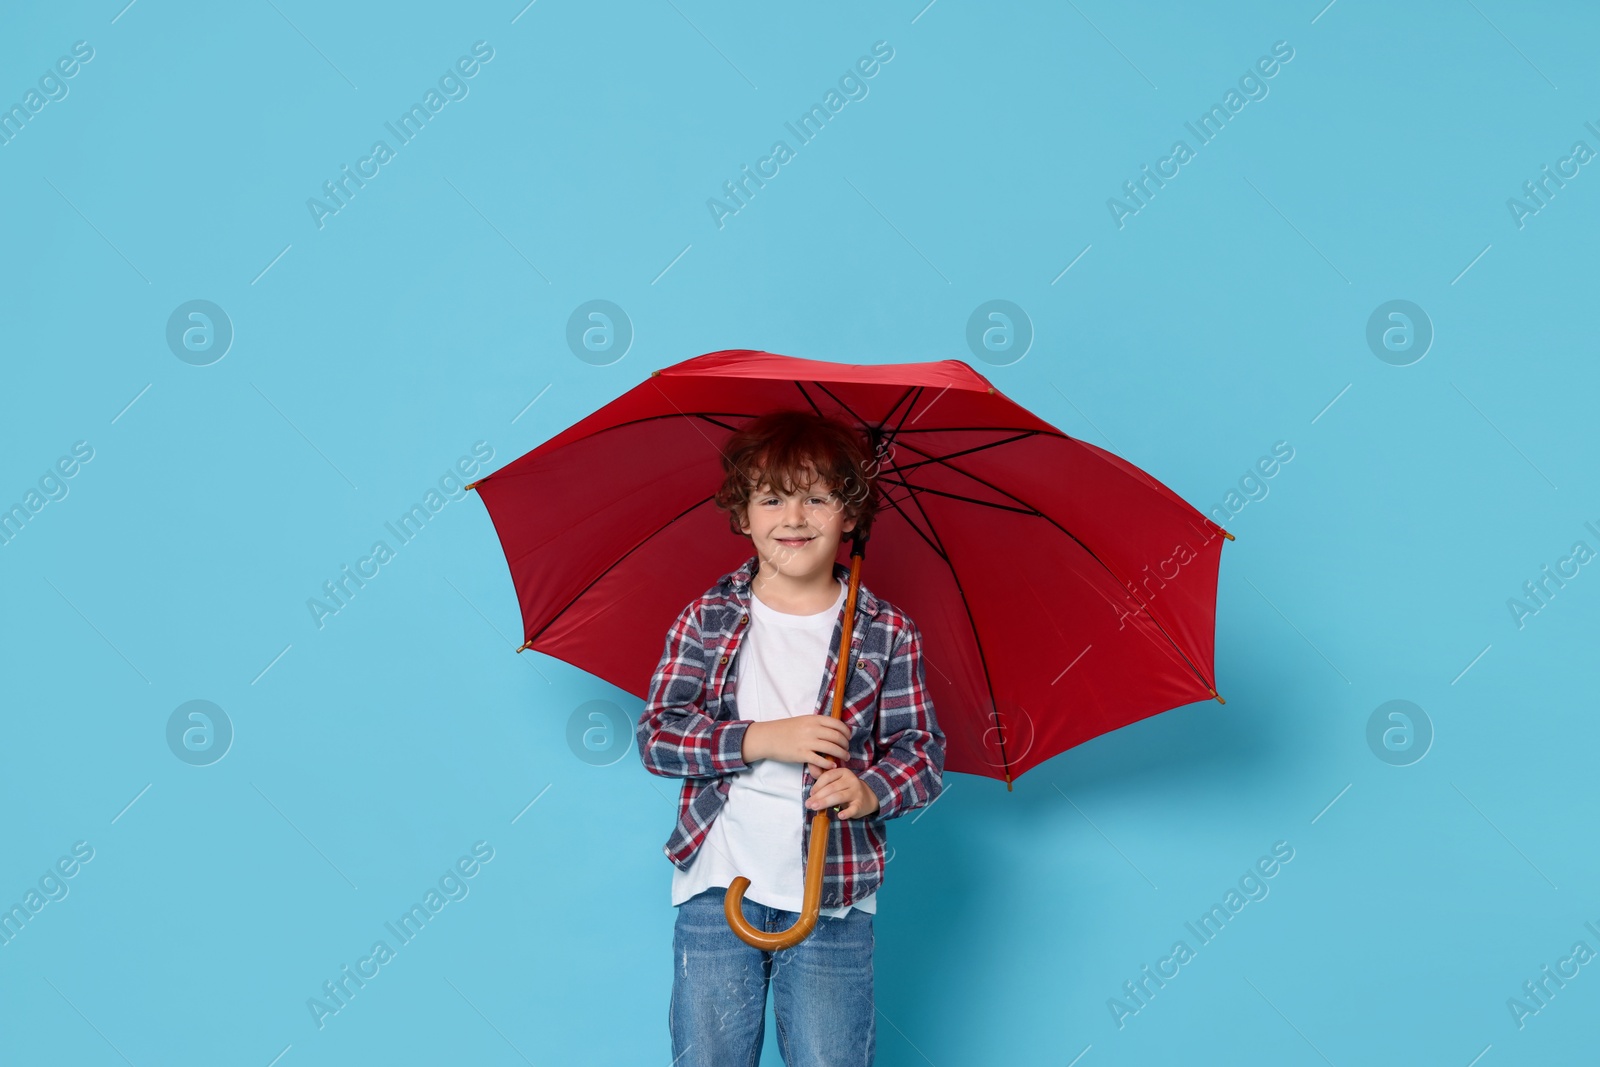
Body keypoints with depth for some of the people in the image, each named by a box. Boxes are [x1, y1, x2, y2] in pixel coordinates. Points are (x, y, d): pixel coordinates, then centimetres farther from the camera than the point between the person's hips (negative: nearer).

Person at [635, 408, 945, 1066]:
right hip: (718, 887, 1)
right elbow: (656, 734, -4)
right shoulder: (706, 620, 1)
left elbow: (922, 749, 2)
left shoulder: (887, 633, 1)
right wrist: (760, 740, -17)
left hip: (835, 897, 0)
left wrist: (872, 789, -19)